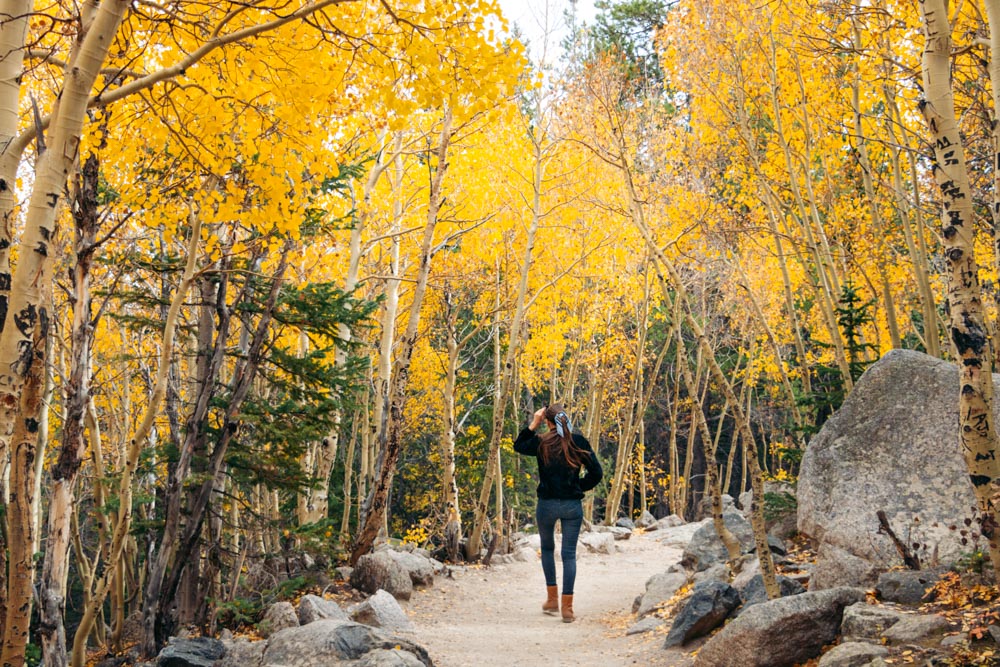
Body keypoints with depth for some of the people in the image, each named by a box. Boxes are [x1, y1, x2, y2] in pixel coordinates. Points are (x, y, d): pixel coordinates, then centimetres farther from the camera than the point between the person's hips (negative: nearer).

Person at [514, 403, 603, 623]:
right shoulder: (579, 442, -4)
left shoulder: (541, 443, -6)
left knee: (547, 548, 22)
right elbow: (596, 472, -3)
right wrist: (579, 487, 10)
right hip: (573, 505, 0)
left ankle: (552, 599, 22)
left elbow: (518, 446, 15)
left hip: (547, 504, 0)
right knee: (569, 554, 6)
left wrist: (533, 424, 10)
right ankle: (567, 608, 2)